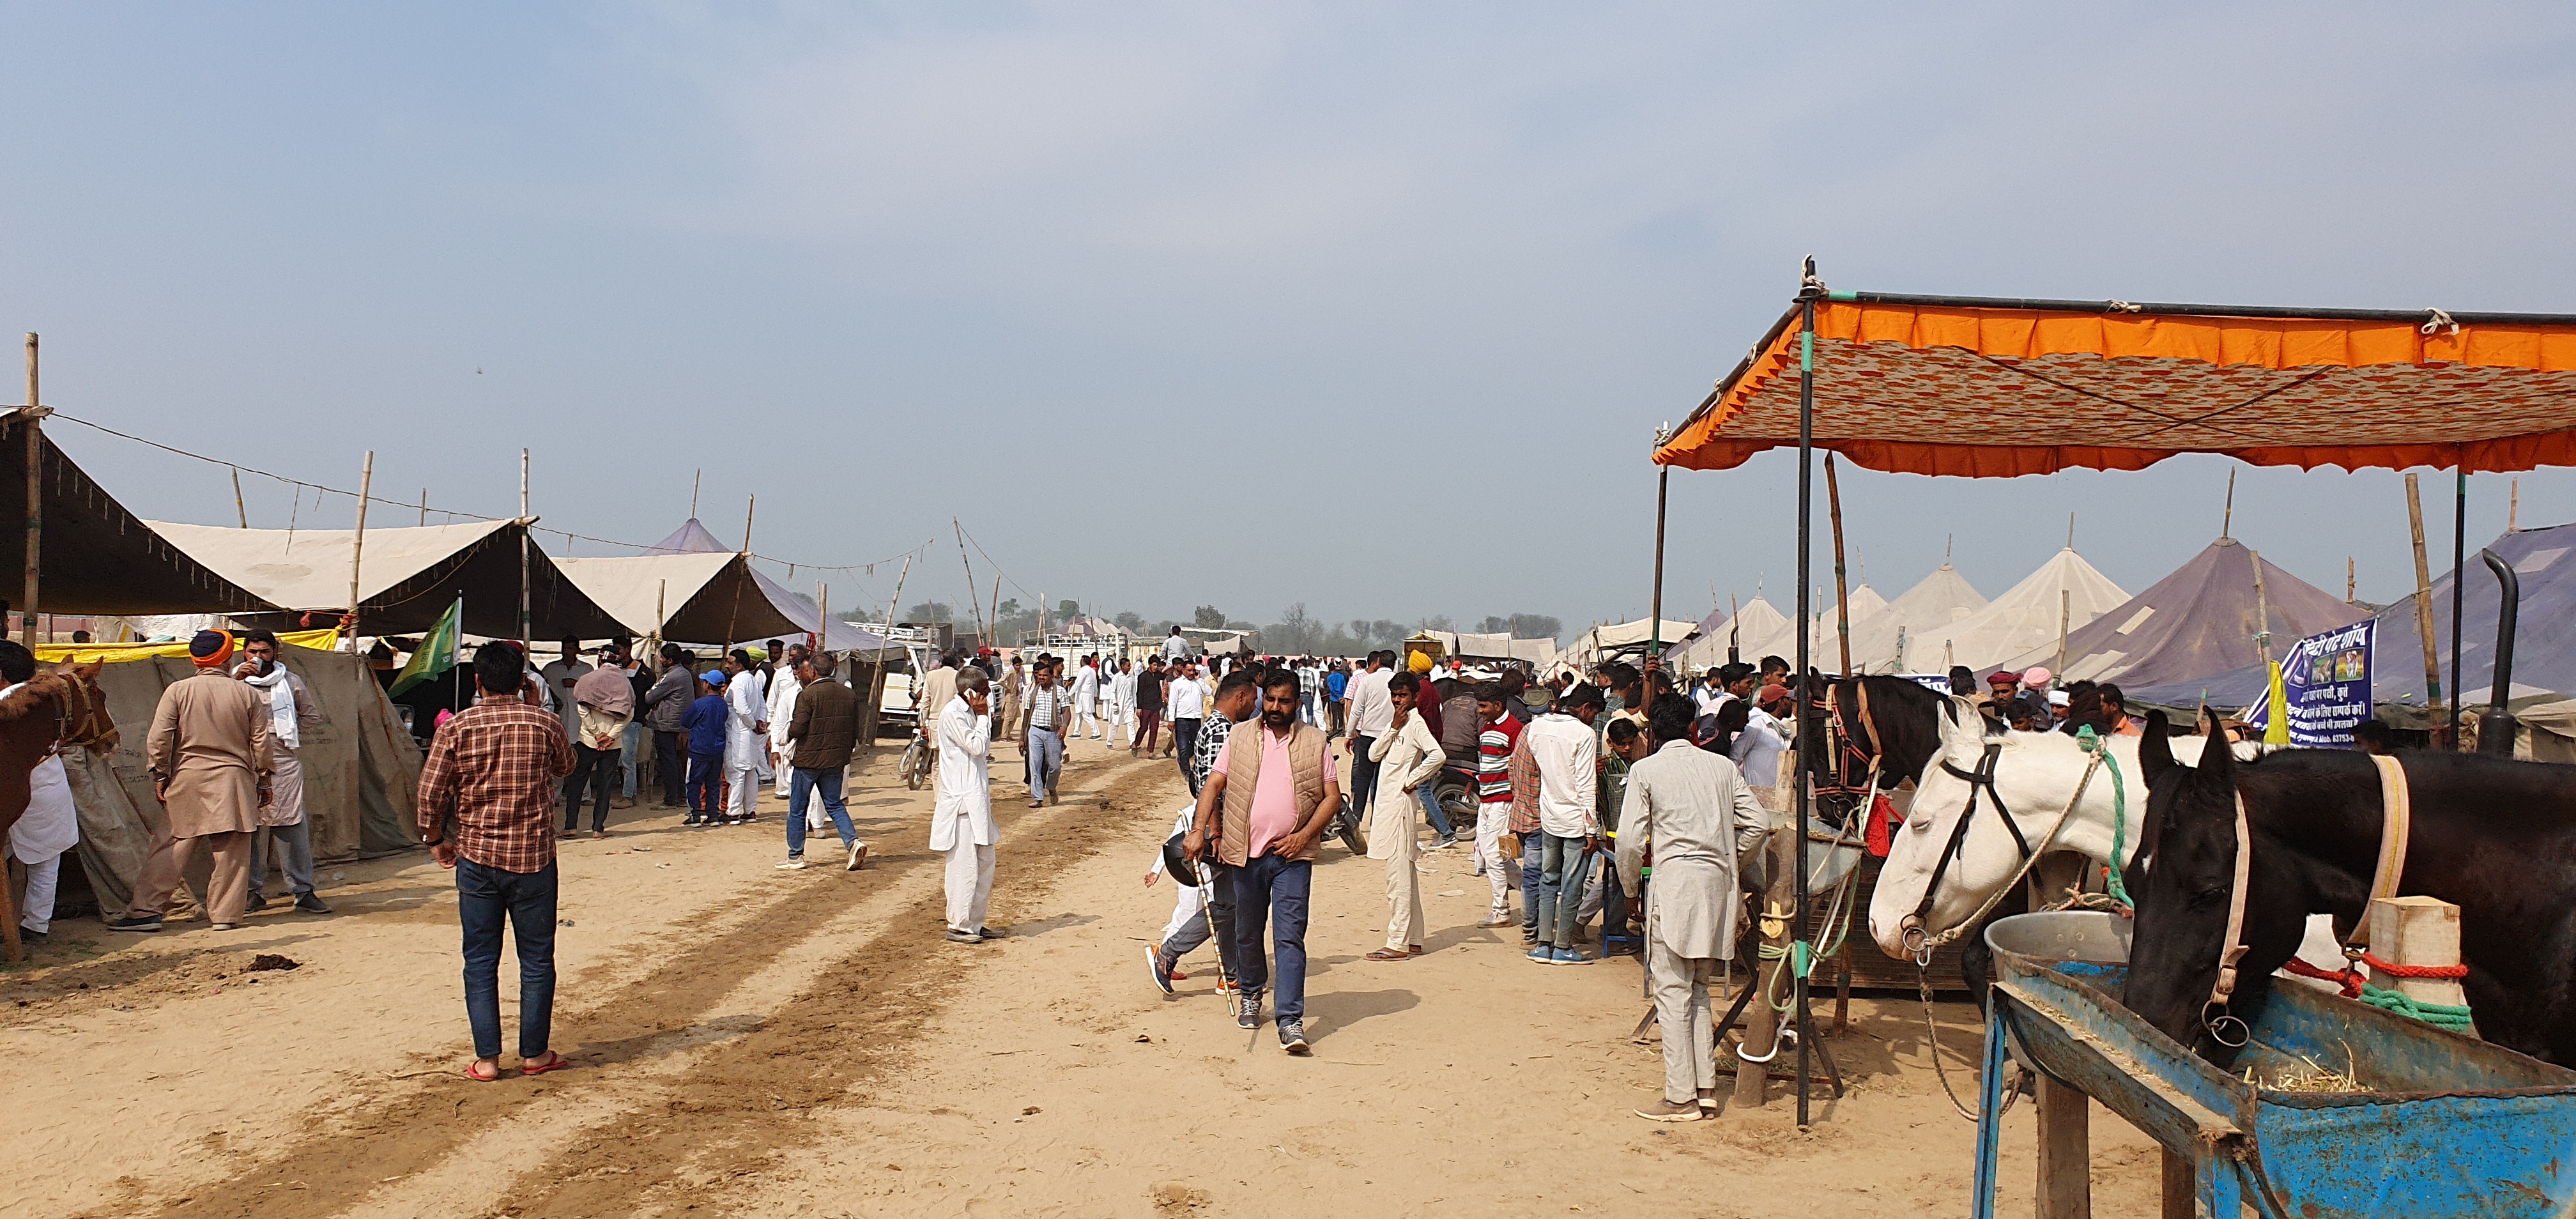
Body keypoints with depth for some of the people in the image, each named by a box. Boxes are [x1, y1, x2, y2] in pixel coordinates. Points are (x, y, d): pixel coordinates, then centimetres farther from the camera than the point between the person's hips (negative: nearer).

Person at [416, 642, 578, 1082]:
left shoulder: (457, 727, -5)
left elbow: (430, 792, -7)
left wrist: (437, 840, 10)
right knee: (537, 959, 9)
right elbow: (566, 766, 16)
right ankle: (535, 1054, 16)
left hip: (476, 858, 1)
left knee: (480, 961, 9)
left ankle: (486, 1059, 11)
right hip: (533, 859, 0)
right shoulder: (544, 724, -4)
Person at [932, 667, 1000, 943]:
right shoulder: (953, 713, -13)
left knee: (985, 863, 13)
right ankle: (958, 926, 2)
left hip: (977, 800, 10)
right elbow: (978, 747, -17)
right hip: (962, 801, -10)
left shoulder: (969, 713, 16)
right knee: (965, 865, -6)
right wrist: (983, 716, -10)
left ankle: (975, 922, 21)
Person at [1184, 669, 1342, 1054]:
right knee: (1247, 932, 16)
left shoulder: (1315, 743, 3)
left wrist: (1304, 835, -8)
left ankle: (1291, 1021, -10)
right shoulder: (1240, 739, 6)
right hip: (1246, 852, 2)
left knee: (1290, 937, -9)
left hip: (1293, 855, -2)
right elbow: (1213, 785, 6)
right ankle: (1250, 996, 39)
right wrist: (1199, 830, -6)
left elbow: (1332, 797, 3)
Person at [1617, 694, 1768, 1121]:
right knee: (1697, 987, 17)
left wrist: (1630, 884, 9)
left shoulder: (1646, 770, -2)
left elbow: (1631, 841, -6)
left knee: (1673, 990, 0)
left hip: (1674, 881, -5)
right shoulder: (1722, 766, 10)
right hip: (1718, 882, 5)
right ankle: (1706, 1087, 16)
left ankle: (1681, 1098, 1)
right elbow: (1759, 823, 7)